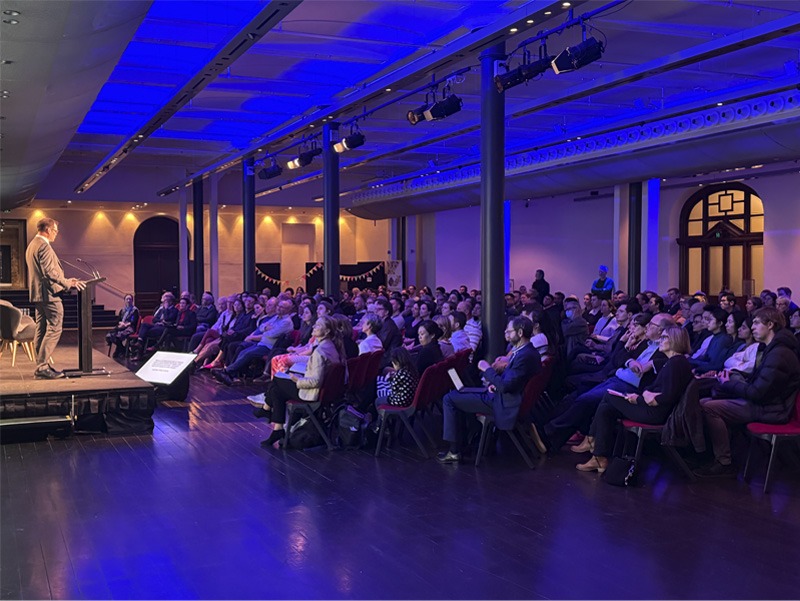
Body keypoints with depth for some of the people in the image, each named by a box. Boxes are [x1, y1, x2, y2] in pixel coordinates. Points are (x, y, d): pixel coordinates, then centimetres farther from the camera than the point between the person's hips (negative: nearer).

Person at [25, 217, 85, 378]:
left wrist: (65, 280, 23)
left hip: (37, 294, 11)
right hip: (48, 293, -11)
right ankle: (42, 366, -12)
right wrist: (68, 283, -17)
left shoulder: (32, 245, 18)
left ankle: (41, 365, 14)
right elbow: (49, 272, -23)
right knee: (54, 328, -9)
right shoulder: (44, 246, -15)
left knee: (41, 329, 11)